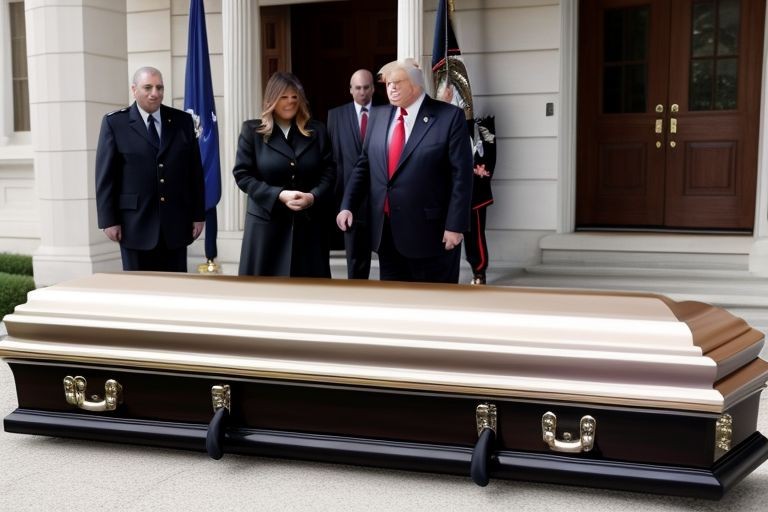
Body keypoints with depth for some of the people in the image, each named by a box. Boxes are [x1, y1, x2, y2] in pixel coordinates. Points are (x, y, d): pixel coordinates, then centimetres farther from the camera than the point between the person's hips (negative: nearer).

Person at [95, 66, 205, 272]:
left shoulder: (182, 121, 8)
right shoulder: (115, 123, 0)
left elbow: (195, 170, 9)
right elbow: (105, 175, -1)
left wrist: (198, 215, 6)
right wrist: (109, 220, -7)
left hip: (176, 223, 2)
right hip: (136, 223, -2)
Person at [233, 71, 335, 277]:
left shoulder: (316, 131, 8)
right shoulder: (252, 130, 2)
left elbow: (329, 172, 5)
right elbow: (242, 174, -4)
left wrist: (313, 196, -14)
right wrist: (278, 195, -15)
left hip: (308, 223, 2)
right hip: (267, 222, -2)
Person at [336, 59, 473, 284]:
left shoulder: (449, 116, -8)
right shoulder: (378, 116, 9)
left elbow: (461, 175, -11)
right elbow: (363, 165, 14)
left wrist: (455, 225, -15)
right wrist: (347, 206, 4)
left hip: (430, 231, -5)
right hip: (386, 231, 5)